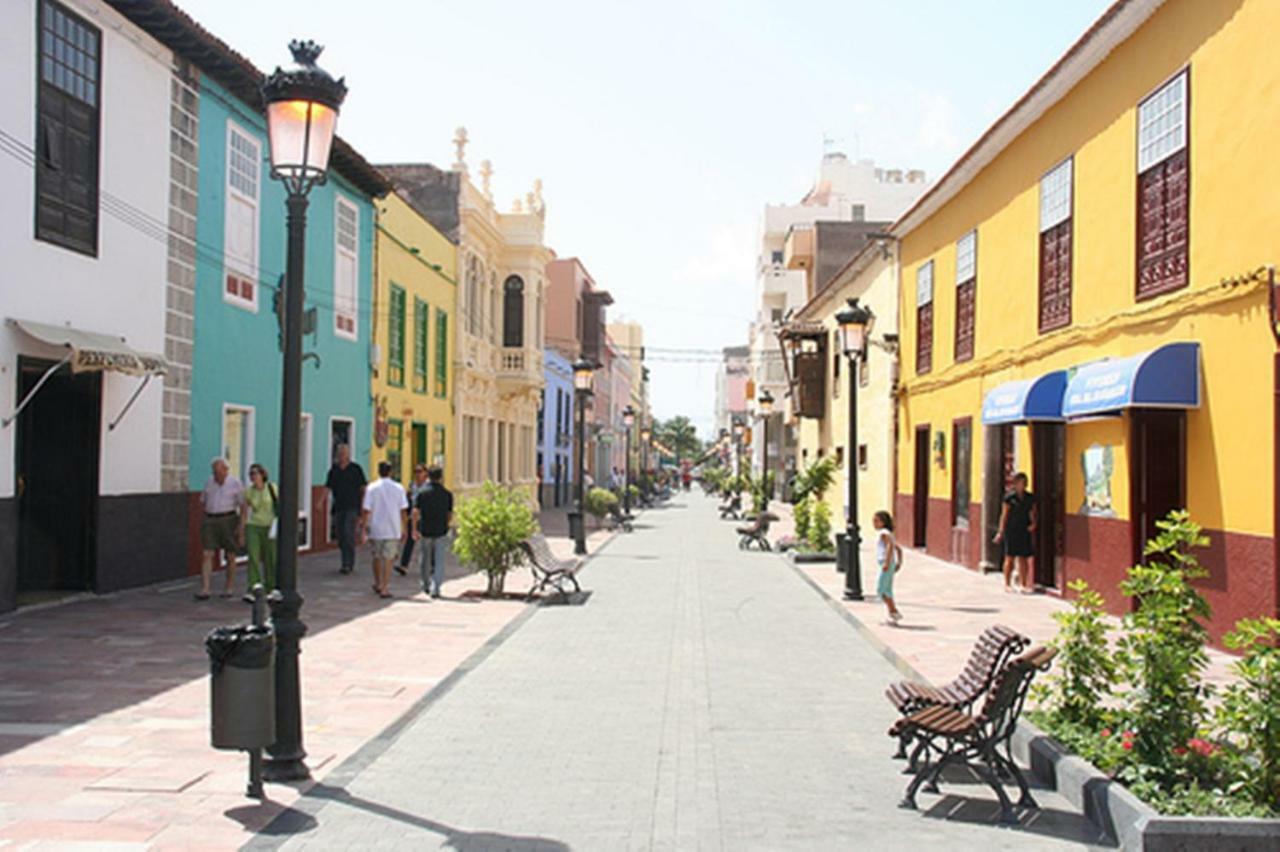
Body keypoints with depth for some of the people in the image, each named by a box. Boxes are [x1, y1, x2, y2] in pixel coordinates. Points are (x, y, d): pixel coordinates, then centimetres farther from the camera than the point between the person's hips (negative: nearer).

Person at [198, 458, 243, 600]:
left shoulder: (235, 484, -4)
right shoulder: (209, 482, 8)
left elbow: (243, 506, -6)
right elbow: (202, 501, 21)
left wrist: (241, 525, -12)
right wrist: (207, 515, 7)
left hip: (229, 520, -3)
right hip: (209, 521, 3)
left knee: (230, 556, 5)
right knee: (207, 555, -7)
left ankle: (229, 588, 18)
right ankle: (204, 590, -12)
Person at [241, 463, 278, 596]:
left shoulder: (272, 487, -5)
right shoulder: (249, 491, 1)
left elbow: (280, 505, -1)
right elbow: (244, 513, 6)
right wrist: (241, 534, 5)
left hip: (269, 527, -1)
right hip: (253, 527, 1)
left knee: (270, 559, 5)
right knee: (253, 558, -12)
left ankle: (270, 589, 22)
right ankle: (252, 591, -15)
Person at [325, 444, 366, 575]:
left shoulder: (356, 469, 0)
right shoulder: (334, 470, 10)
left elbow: (363, 488, 2)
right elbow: (328, 487, 9)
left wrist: (363, 504, -5)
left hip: (352, 506, -5)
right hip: (339, 507, 5)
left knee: (349, 533, -15)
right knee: (341, 535, 6)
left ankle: (348, 564, -13)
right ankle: (347, 563, 17)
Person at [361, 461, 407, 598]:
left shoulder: (372, 488, -4)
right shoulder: (398, 488, -2)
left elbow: (367, 510, -7)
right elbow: (403, 510, 1)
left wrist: (363, 529, -3)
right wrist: (403, 528, 11)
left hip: (376, 529, 1)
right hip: (393, 530, -1)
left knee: (377, 557, 17)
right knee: (388, 558, 2)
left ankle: (378, 584, 32)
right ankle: (385, 588, -4)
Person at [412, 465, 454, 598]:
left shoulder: (421, 493, -3)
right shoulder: (447, 494, 1)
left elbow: (415, 512, -11)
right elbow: (450, 515, 5)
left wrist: (414, 529, -7)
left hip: (424, 531, 0)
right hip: (440, 532, 0)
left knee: (424, 560, 17)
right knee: (439, 561, 1)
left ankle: (426, 586, 30)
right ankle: (435, 589, -9)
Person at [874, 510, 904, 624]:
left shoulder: (883, 533, -11)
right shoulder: (888, 534, 20)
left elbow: (890, 546, -28)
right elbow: (898, 549, 24)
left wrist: (887, 562, -30)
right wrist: (899, 563, 18)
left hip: (887, 565, -10)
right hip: (888, 566, 10)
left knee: (880, 589, -8)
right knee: (887, 591, 12)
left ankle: (894, 612, -10)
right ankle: (892, 615, 12)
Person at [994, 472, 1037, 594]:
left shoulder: (1030, 498, 6)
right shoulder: (1009, 497, -7)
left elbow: (1032, 514, 13)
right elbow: (1004, 515, -4)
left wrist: (1033, 523, -6)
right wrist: (1001, 532, -5)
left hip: (1024, 531, 4)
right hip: (1011, 530, -4)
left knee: (1023, 558, 6)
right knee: (1010, 558, 2)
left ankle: (1023, 585, 14)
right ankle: (1008, 584, 12)